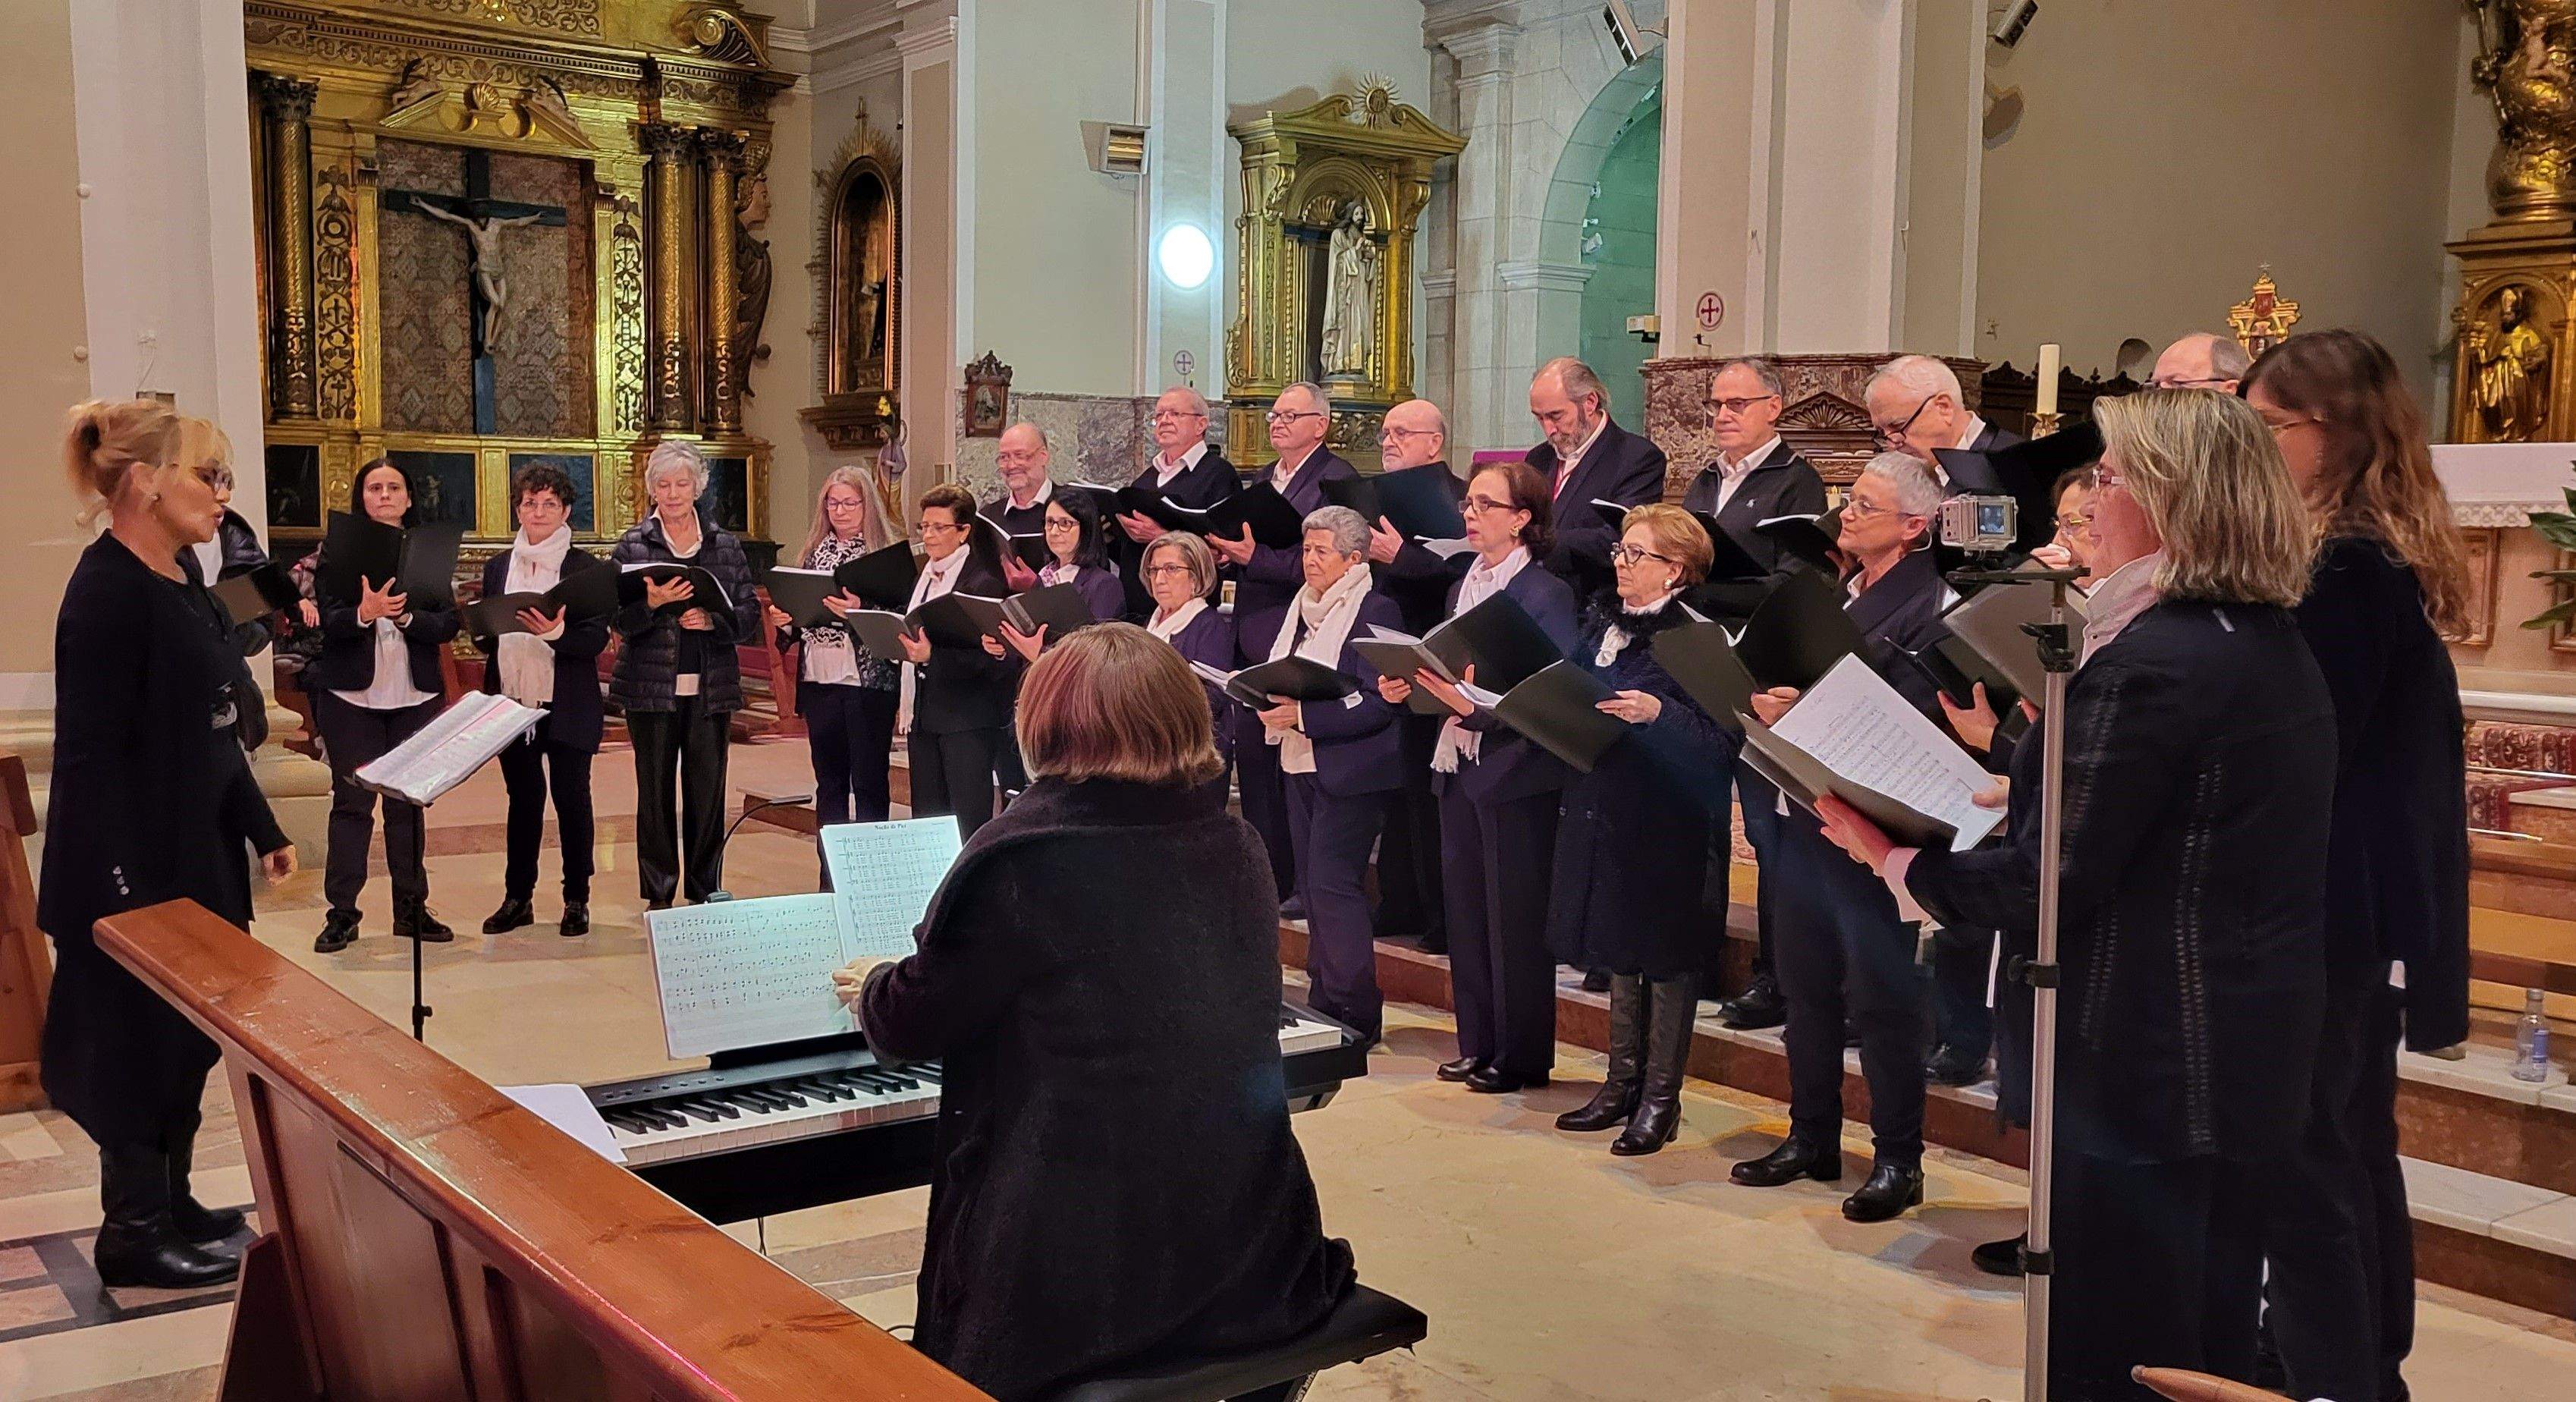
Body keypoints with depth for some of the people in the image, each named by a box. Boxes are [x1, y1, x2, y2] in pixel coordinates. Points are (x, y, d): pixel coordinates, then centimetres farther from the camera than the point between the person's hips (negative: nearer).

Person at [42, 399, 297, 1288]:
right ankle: (132, 1233, 16)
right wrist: (124, 882, -24)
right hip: (135, 862, -9)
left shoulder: (177, 583, 9)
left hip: (194, 848, 9)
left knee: (187, 1034, 16)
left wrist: (261, 830, 17)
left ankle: (169, 1204, 29)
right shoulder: (107, 593, -18)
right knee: (138, 1041, 3)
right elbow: (90, 750, -22)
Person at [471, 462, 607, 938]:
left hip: (567, 707, -4)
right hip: (512, 702, 4)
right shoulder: (497, 567, 12)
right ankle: (518, 898, 20)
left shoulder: (588, 568, -2)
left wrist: (556, 631, -27)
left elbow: (597, 639, -10)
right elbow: (485, 638, 14)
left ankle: (577, 900, 12)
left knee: (572, 799, 1)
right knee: (523, 799, 12)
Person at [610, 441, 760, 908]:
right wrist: (651, 602, -21)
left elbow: (749, 610, 5)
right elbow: (618, 616, -2)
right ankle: (658, 895, 12)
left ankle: (705, 892, 13)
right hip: (652, 686, -1)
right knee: (654, 790, 3)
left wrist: (713, 620, -13)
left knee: (708, 791, 2)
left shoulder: (725, 544, 9)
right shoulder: (632, 545, 4)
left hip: (711, 686, 1)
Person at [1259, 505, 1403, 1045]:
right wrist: (1270, 707, -2)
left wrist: (1303, 715, -23)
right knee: (1312, 882, 11)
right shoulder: (1302, 606, 14)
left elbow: (1378, 702, -18)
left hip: (1349, 770, -8)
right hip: (1300, 763, 8)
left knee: (1333, 883, -10)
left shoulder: (1375, 611, -11)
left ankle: (1353, 1011, -1)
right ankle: (1323, 999, 20)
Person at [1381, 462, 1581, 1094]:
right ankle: (1477, 1046, 24)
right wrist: (1409, 689, -2)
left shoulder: (1547, 594, -10)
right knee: (1466, 908, 12)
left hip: (1517, 772, -8)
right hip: (1458, 765, 8)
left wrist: (1475, 704, -27)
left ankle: (1521, 1058, 12)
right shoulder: (1462, 590, 14)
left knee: (1515, 915, 1)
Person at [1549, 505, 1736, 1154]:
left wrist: (1658, 713, -30)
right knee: (1617, 945, 16)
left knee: (1665, 954, 3)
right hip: (1602, 804, 8)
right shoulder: (1601, 622, 9)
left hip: (1665, 815, -7)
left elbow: (1721, 740, -19)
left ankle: (1661, 1098, 14)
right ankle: (1623, 1082, 29)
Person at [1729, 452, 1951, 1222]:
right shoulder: (1836, 590, 12)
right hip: (1805, 811, 8)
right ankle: (1812, 1140, 28)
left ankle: (1899, 1159, 15)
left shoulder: (1927, 607, -14)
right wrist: (1767, 698, -5)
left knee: (1880, 998, 2)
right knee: (1806, 984, 15)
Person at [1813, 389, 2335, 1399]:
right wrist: (2039, 775, 15)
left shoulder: (2148, 663, -22)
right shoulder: (2278, 648, 8)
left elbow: (2050, 886, -23)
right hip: (2252, 1055, 9)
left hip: (2146, 1066, -9)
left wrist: (1898, 861, -10)